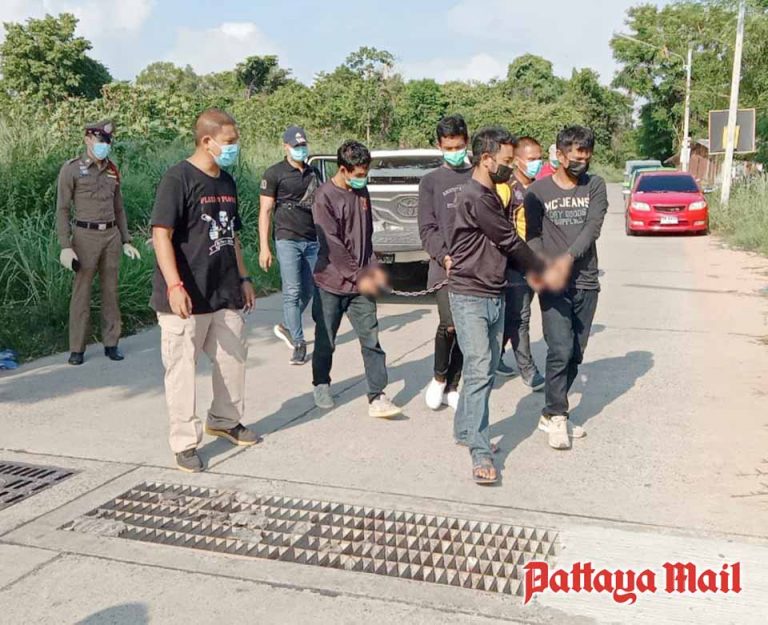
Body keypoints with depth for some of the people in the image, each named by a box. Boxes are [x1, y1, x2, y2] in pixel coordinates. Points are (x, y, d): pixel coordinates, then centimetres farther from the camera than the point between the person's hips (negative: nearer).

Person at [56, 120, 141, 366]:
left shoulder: (112, 170, 13)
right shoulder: (71, 169, -1)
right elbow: (62, 210, -4)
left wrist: (126, 241, 14)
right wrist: (65, 246, -11)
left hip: (112, 235, 4)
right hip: (86, 235, -4)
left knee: (111, 290, 7)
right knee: (81, 292, 0)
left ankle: (111, 343, 16)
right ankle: (77, 348, 7)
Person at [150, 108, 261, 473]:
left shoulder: (226, 182, 12)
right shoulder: (179, 178, -12)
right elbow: (161, 234, -18)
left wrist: (243, 278, 20)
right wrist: (174, 285, -26)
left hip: (225, 294, 8)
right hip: (187, 298, -8)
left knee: (233, 358, 17)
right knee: (182, 370, 2)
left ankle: (225, 420, 38)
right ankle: (185, 443, 14)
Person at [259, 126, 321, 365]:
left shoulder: (314, 173, 15)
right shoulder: (274, 174, -1)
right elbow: (265, 211, -3)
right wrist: (264, 247, -10)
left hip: (313, 241, 5)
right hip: (288, 240, -5)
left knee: (307, 291, 9)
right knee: (292, 292, -6)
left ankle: (285, 327, 31)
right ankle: (299, 343, 0)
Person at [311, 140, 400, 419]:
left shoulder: (362, 192, 8)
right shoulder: (325, 197, -13)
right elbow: (331, 244, -18)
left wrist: (372, 267, 7)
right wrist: (359, 275, -18)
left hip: (361, 282, 5)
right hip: (331, 282, -5)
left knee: (371, 339, -2)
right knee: (325, 341, 9)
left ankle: (377, 396, -1)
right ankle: (321, 385, 31)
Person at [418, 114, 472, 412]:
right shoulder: (430, 181, 8)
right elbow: (427, 228, 1)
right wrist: (444, 257, -14)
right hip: (444, 265, -2)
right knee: (449, 324, -18)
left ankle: (452, 387, 20)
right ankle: (439, 378, 8)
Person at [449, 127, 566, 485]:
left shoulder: (490, 195, 15)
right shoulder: (475, 197, -16)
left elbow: (505, 243, 16)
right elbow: (510, 241, -11)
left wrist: (532, 272, 4)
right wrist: (543, 273, 0)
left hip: (494, 296, 9)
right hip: (470, 297, -9)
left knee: (486, 371, 12)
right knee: (479, 371, -11)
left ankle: (465, 430, 26)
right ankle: (480, 453, -8)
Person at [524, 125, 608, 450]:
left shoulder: (595, 186, 8)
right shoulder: (538, 190, 2)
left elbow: (592, 227, -6)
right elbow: (533, 236, -1)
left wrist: (569, 257, -21)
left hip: (586, 282, 4)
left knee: (575, 355, 8)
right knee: (560, 351, -14)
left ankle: (550, 414, 20)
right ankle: (558, 418, -3)